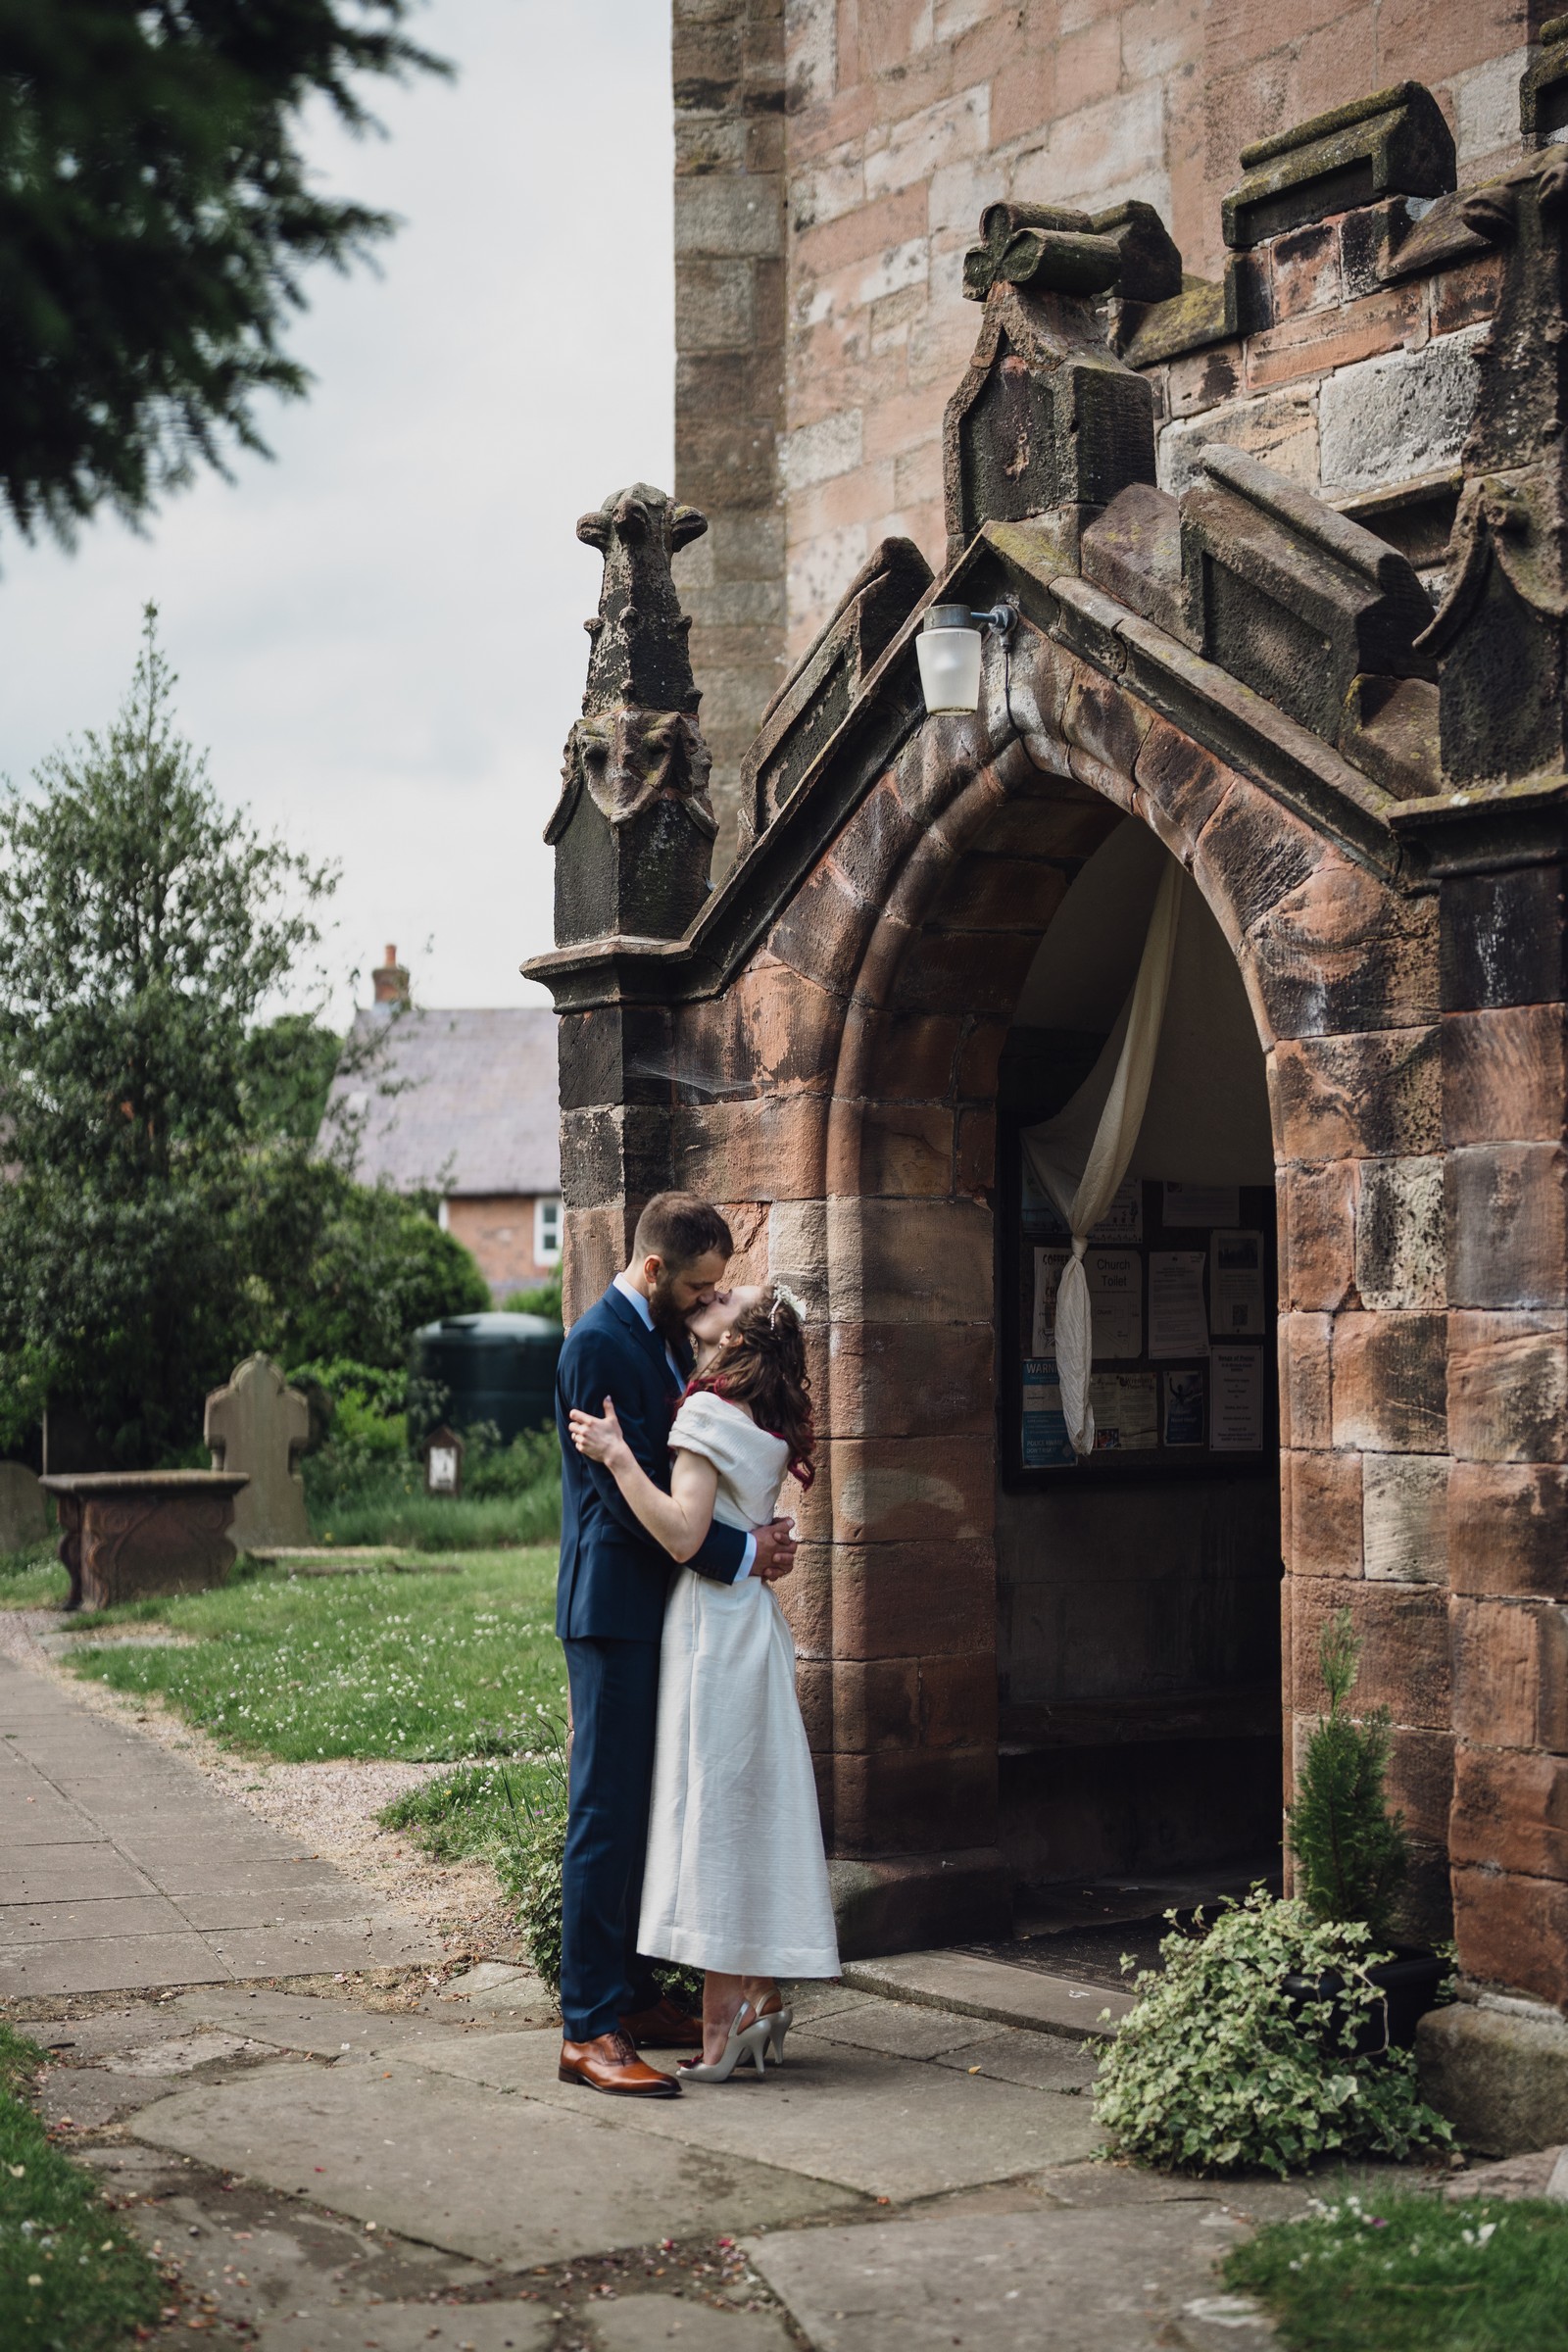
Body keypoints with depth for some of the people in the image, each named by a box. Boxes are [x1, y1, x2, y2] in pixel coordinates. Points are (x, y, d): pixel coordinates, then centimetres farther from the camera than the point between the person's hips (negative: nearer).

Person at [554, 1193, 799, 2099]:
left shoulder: (669, 1337, 14)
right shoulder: (600, 1344, -15)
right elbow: (630, 1500, -20)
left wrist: (759, 1533, 4)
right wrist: (743, 1555, -15)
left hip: (665, 1609, 9)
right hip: (615, 1608, -9)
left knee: (646, 1811, 13)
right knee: (607, 1813, -7)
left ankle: (638, 1998, 22)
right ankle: (590, 2030, -4)